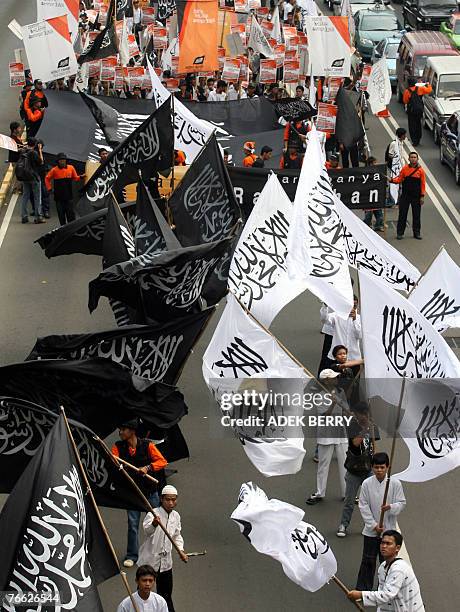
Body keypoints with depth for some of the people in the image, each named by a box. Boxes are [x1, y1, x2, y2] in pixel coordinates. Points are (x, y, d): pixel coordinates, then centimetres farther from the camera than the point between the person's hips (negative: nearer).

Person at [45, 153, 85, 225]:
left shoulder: (71, 168, 0)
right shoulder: (54, 170, -4)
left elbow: (75, 178, 11)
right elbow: (47, 179, 7)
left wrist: (81, 177, -7)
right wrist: (49, 188, 1)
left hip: (68, 196, 0)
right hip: (59, 196, 0)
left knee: (71, 214, 0)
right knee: (61, 214, 6)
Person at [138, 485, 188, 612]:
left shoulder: (176, 516, 2)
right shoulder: (153, 514, -19)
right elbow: (147, 531, -41)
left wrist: (180, 550, 5)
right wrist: (154, 524, -63)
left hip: (165, 561, 5)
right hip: (149, 560, -5)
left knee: (166, 593, 15)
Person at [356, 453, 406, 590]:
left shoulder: (395, 483, -8)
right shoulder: (367, 483, -7)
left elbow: (402, 503, -3)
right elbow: (363, 506, -5)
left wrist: (391, 507, -26)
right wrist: (374, 525, -10)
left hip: (389, 529, 0)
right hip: (371, 530, 0)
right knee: (368, 560, 5)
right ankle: (363, 588, 15)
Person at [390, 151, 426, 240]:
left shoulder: (420, 170, -1)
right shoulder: (405, 168, 1)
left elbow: (423, 184, 0)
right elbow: (399, 179, 4)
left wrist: (422, 196, -4)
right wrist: (392, 180, -15)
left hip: (416, 196, 0)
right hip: (405, 196, 0)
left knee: (416, 215, 5)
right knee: (402, 214, 2)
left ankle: (416, 233, 16)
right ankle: (400, 232, 10)